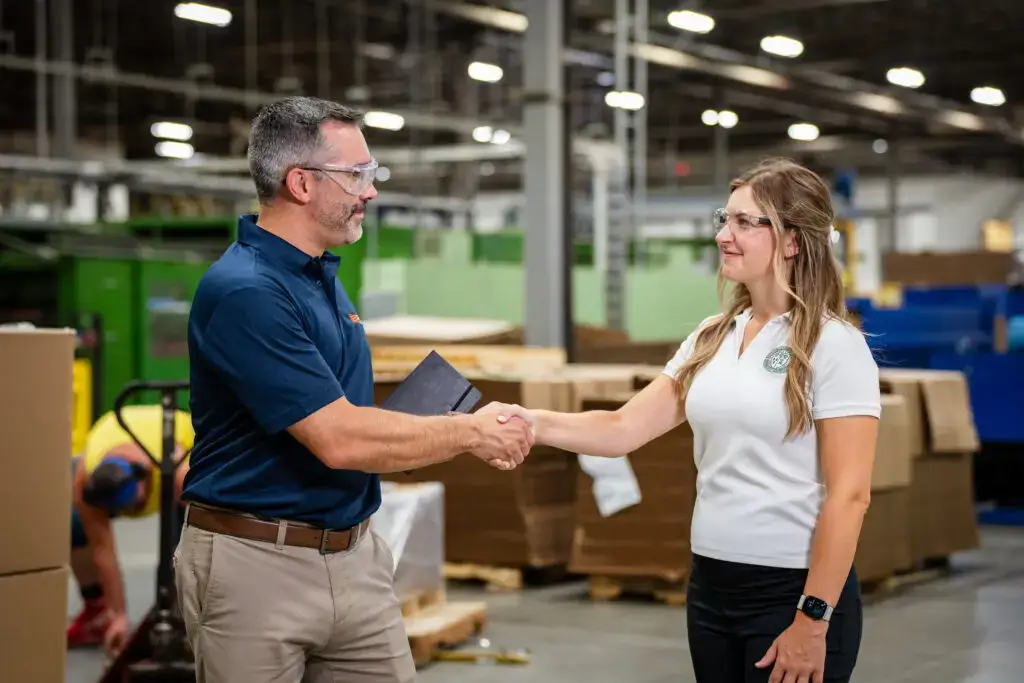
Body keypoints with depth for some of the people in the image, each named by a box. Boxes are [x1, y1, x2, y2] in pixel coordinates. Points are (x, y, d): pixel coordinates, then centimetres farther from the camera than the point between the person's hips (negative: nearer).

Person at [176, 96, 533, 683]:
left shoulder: (325, 276, 11)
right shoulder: (244, 292, -19)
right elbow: (339, 439, -23)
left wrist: (463, 429, 2)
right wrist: (469, 434, -12)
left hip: (355, 556, 8)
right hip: (259, 563, -8)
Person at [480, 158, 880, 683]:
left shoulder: (832, 345, -10)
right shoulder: (711, 338, 9)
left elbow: (848, 494, -14)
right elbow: (624, 429, 5)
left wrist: (814, 619, -17)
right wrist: (533, 422, -12)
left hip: (793, 593, -6)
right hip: (710, 586, 7)